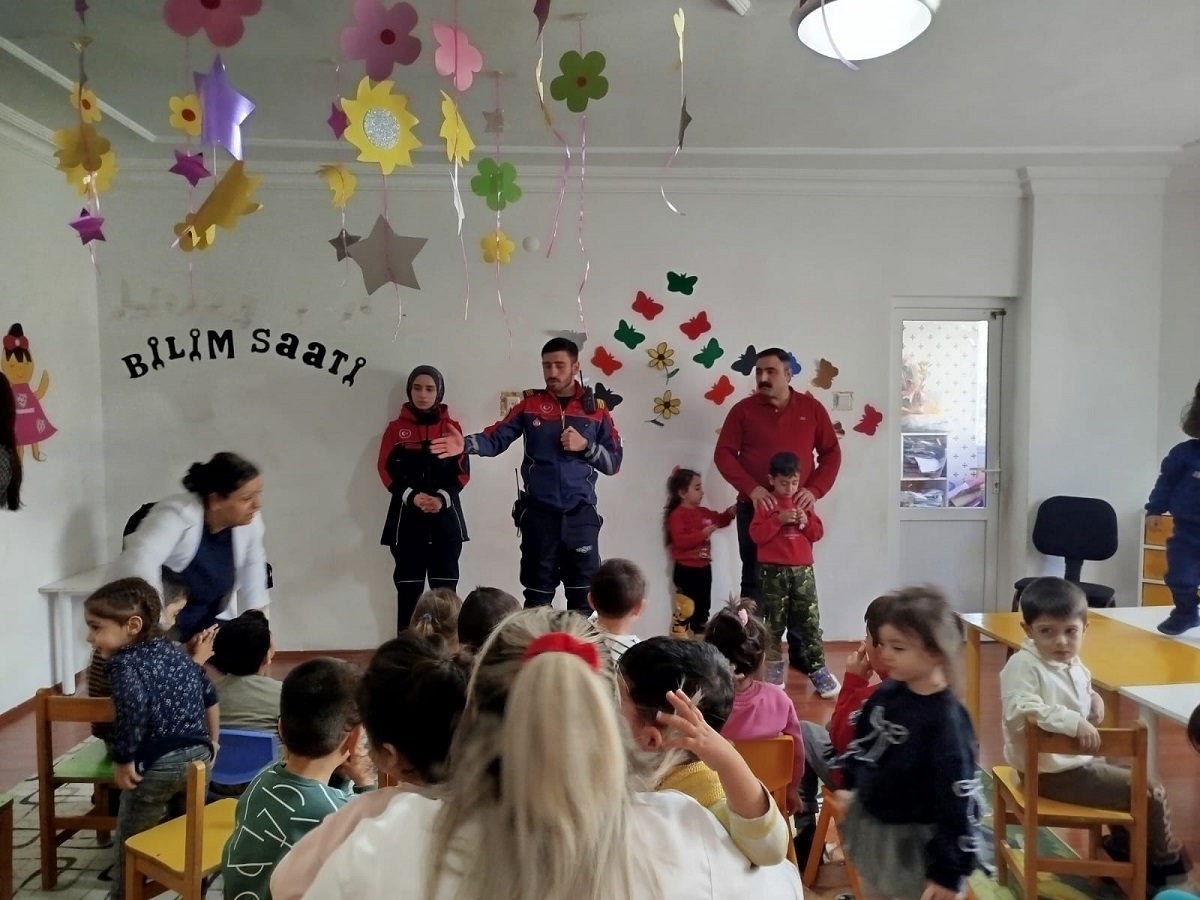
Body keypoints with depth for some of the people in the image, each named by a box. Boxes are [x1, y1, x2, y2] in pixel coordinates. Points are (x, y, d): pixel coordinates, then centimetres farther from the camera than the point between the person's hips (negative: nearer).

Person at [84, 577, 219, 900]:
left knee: (131, 844, 15)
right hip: (199, 755, 7)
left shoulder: (124, 661, -10)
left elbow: (133, 707, -29)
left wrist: (123, 761, -19)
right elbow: (209, 696, 20)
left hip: (157, 764, -7)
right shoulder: (176, 651, 13)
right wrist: (211, 743, 31)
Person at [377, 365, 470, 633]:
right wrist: (412, 497, -15)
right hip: (407, 516, 0)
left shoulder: (452, 427, 8)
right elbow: (388, 471, 1)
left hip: (445, 517, 1)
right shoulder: (396, 428, 7)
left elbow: (462, 471, 3)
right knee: (408, 587, 0)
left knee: (445, 588, -1)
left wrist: (442, 498, -14)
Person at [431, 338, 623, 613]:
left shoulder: (596, 408, 5)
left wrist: (586, 445, -12)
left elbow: (613, 462, 5)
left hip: (581, 516, 0)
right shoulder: (529, 404, 4)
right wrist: (467, 443, -27)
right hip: (538, 515, 0)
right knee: (537, 597, 9)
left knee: (584, 596, 7)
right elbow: (496, 438, -8)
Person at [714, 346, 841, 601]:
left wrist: (814, 489, -8)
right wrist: (751, 489, -16)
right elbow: (723, 454, -2)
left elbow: (831, 453, 8)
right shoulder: (743, 409, 2)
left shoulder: (812, 408, 6)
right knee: (753, 579, 3)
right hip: (754, 508, -1)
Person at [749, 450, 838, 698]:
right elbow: (757, 535, -10)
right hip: (774, 571, -2)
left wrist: (806, 521, -10)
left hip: (802, 569, 3)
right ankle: (774, 667, 15)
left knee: (810, 620, 0)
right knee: (774, 621, 6)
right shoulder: (766, 504, -1)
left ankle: (818, 669, 4)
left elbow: (818, 533, 9)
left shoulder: (804, 502, 10)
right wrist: (779, 520, -20)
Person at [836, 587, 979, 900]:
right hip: (871, 827, 7)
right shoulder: (886, 693, -7)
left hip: (915, 842, -7)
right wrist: (848, 784, 18)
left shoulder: (946, 721, -26)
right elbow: (863, 739, 12)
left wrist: (949, 872, -20)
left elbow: (959, 802, -24)